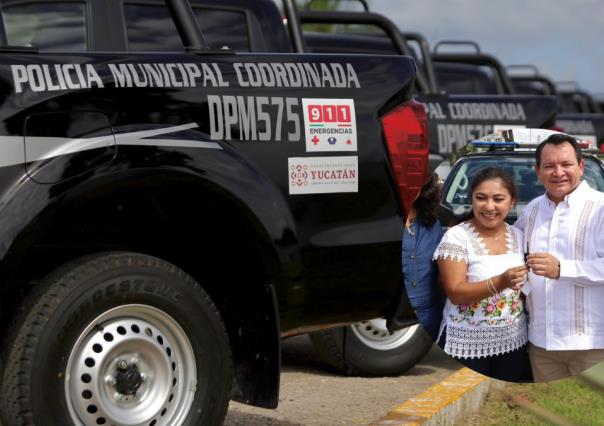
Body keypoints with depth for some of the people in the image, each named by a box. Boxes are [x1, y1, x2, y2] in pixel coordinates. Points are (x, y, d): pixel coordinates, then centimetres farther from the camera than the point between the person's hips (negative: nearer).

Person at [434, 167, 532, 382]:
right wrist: (500, 282, -30)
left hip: (513, 342, 5)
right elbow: (455, 293, -19)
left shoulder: (518, 236, 6)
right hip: (467, 345, -5)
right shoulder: (456, 237, -10)